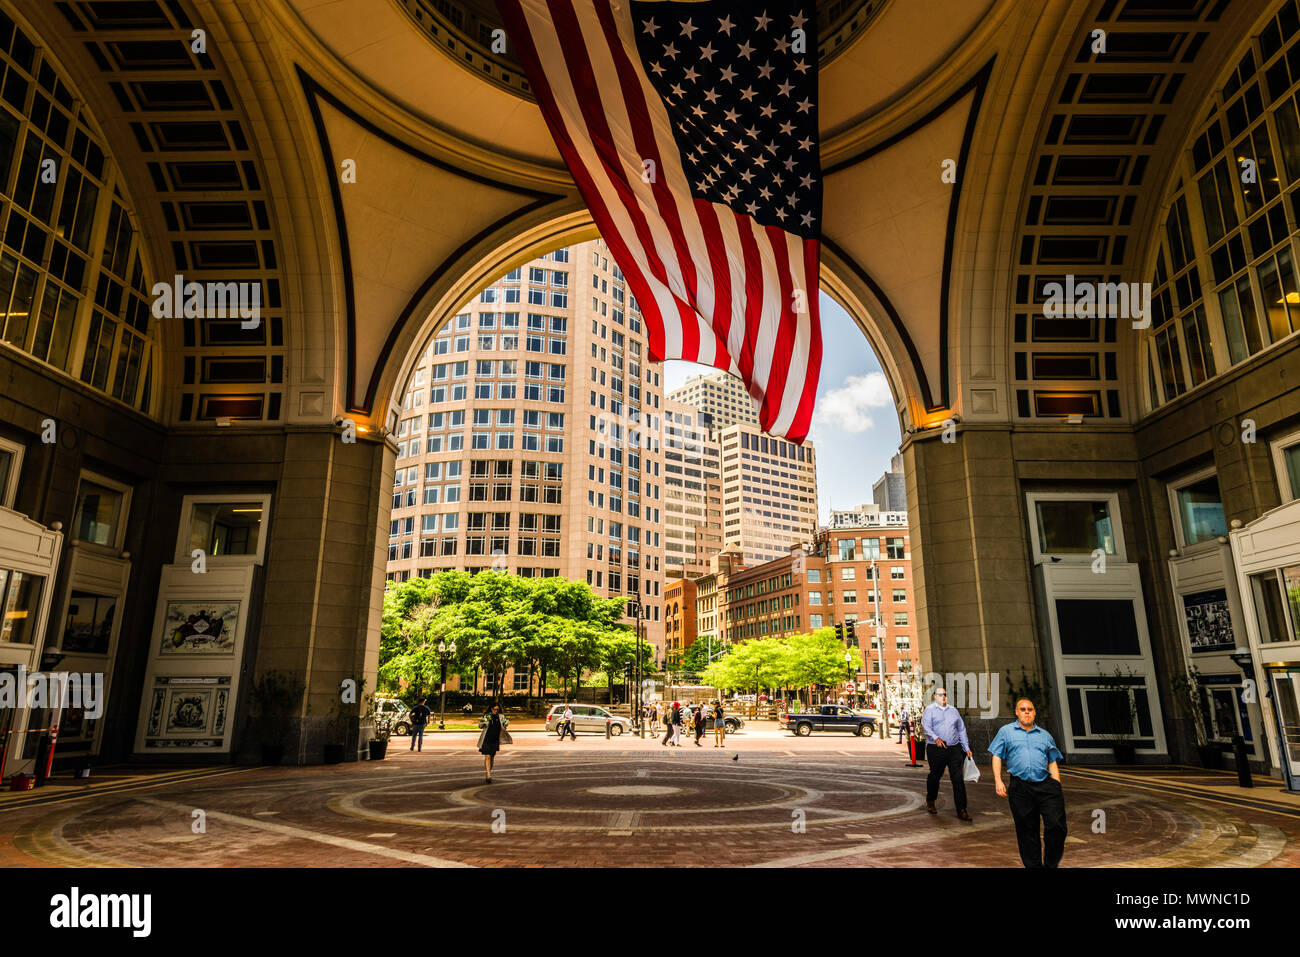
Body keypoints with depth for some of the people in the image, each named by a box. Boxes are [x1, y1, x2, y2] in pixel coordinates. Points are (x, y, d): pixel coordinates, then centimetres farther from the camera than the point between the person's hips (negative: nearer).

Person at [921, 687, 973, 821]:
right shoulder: (930, 710, 2)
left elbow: (961, 729, 19)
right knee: (935, 776, 10)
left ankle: (961, 810, -1)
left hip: (954, 749, 3)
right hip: (936, 750, -3)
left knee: (958, 778, -4)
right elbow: (926, 726, -12)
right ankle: (930, 801, 33)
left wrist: (966, 748, 13)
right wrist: (936, 738, -28)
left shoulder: (953, 710, 17)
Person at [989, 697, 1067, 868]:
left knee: (1056, 826, -9)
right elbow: (997, 756, 8)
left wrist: (1058, 787, 7)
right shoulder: (1006, 731, 12)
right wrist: (998, 780, -3)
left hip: (1046, 785, 2)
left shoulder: (1045, 735, 19)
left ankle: (1051, 864, 10)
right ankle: (1033, 865, 17)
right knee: (1027, 831, 4)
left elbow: (1052, 763, 17)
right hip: (1020, 788, -1)